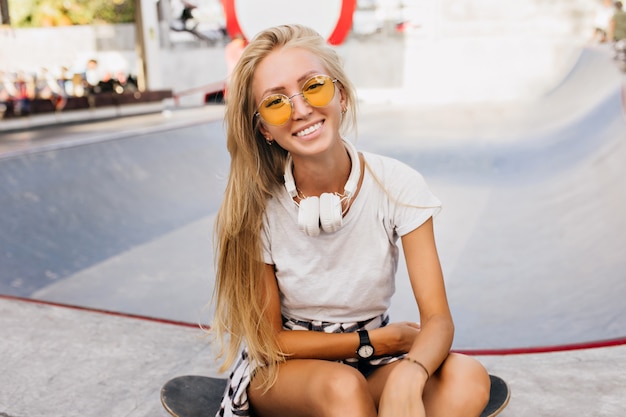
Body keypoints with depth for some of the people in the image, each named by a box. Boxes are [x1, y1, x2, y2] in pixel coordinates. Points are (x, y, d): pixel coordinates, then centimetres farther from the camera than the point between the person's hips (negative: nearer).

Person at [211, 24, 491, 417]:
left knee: (467, 378, -27)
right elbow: (268, 339, -9)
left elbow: (438, 318, -19)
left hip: (375, 364, 2)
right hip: (282, 368, -1)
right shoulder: (255, 206, -17)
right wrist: (371, 340, -15)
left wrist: (406, 378, -40)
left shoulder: (398, 185, -16)